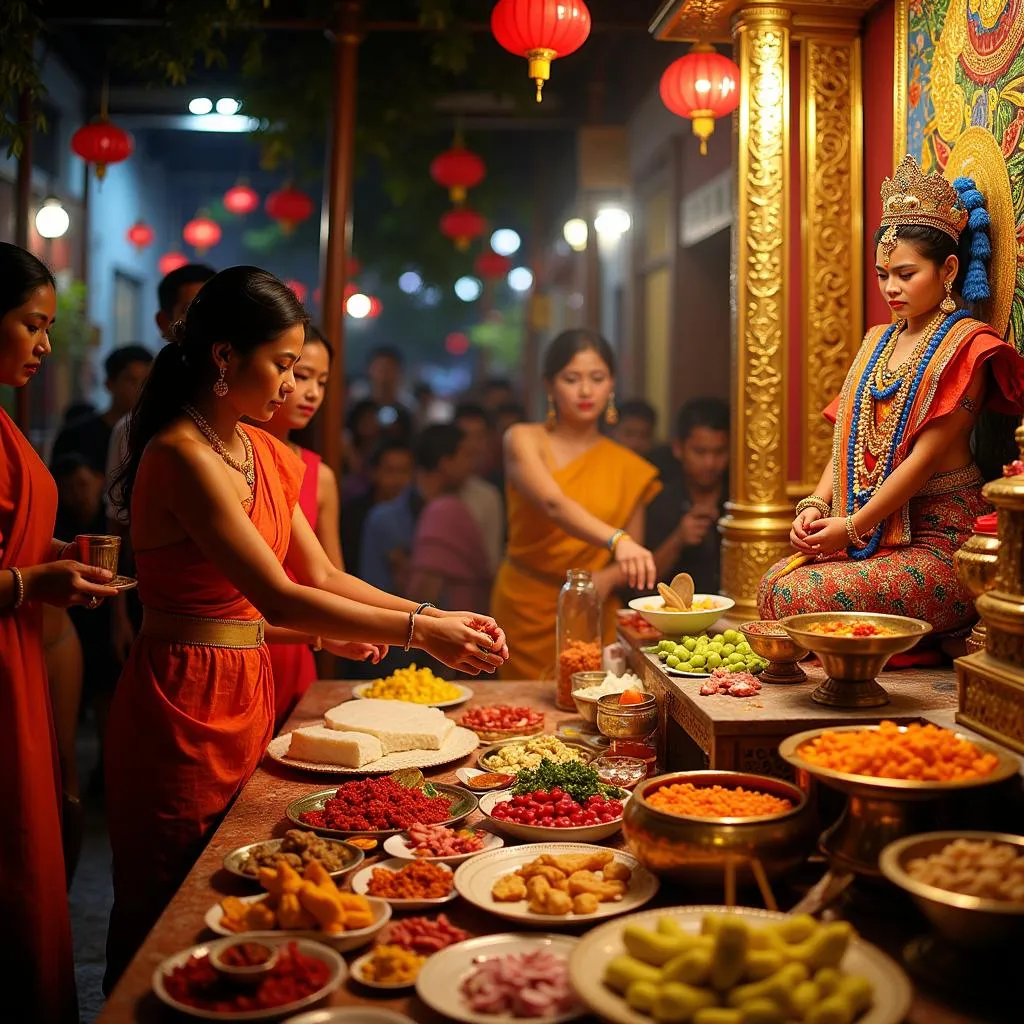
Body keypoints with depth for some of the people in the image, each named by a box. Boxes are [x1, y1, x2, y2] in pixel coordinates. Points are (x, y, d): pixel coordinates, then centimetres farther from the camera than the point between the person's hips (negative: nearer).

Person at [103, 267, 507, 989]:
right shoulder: (182, 455, -19)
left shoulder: (265, 453, 9)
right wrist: (418, 631, -22)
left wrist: (433, 613, 0)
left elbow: (320, 575, 10)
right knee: (164, 921, 7)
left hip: (249, 691, 8)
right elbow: (280, 599, -24)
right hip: (183, 699, -8)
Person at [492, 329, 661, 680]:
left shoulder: (628, 467, 6)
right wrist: (616, 540, -39)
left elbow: (631, 562, 8)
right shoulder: (523, 440, -4)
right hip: (527, 611, -2)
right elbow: (553, 504, -23)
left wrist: (607, 579, -14)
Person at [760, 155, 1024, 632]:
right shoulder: (877, 341, 17)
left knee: (802, 597, -25)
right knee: (774, 582, -19)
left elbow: (925, 456, -14)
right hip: (876, 536, 7)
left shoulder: (965, 346, -6)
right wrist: (816, 505, -5)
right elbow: (847, 440, 13)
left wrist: (851, 526, -15)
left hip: (939, 542, -6)